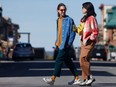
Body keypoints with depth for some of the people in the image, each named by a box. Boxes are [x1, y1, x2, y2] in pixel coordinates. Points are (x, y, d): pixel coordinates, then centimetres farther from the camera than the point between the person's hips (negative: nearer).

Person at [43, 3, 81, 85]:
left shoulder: (69, 20, -7)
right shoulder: (58, 20, 16)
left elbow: (73, 33, -10)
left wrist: (69, 43, -15)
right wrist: (57, 41, 14)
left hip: (65, 44, -8)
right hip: (60, 44, 8)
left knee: (59, 60, -9)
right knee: (68, 61, 10)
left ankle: (53, 78, -7)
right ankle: (77, 78, 15)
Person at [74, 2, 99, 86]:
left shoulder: (92, 18, -10)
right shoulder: (84, 18, 17)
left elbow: (95, 31, -14)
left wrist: (90, 39, -16)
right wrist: (76, 29, 4)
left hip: (89, 42, -9)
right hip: (84, 41, 9)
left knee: (83, 59, -15)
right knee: (84, 60, 7)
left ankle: (90, 77, -5)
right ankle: (85, 79, 10)